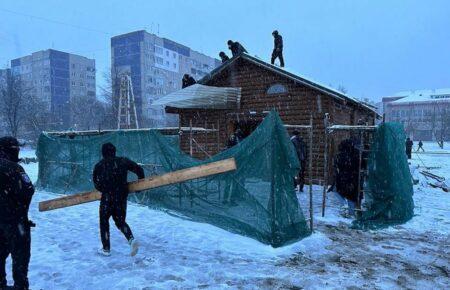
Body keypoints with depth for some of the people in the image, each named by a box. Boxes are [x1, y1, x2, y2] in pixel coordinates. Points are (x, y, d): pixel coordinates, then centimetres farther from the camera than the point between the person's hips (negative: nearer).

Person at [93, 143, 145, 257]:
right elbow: (139, 169, -2)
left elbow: (96, 183, -3)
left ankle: (106, 249, 23)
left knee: (104, 222, 17)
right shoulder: (123, 161, 0)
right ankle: (131, 239, -6)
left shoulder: (99, 166, -3)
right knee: (120, 222, 18)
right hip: (122, 198, 2)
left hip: (107, 198, -2)